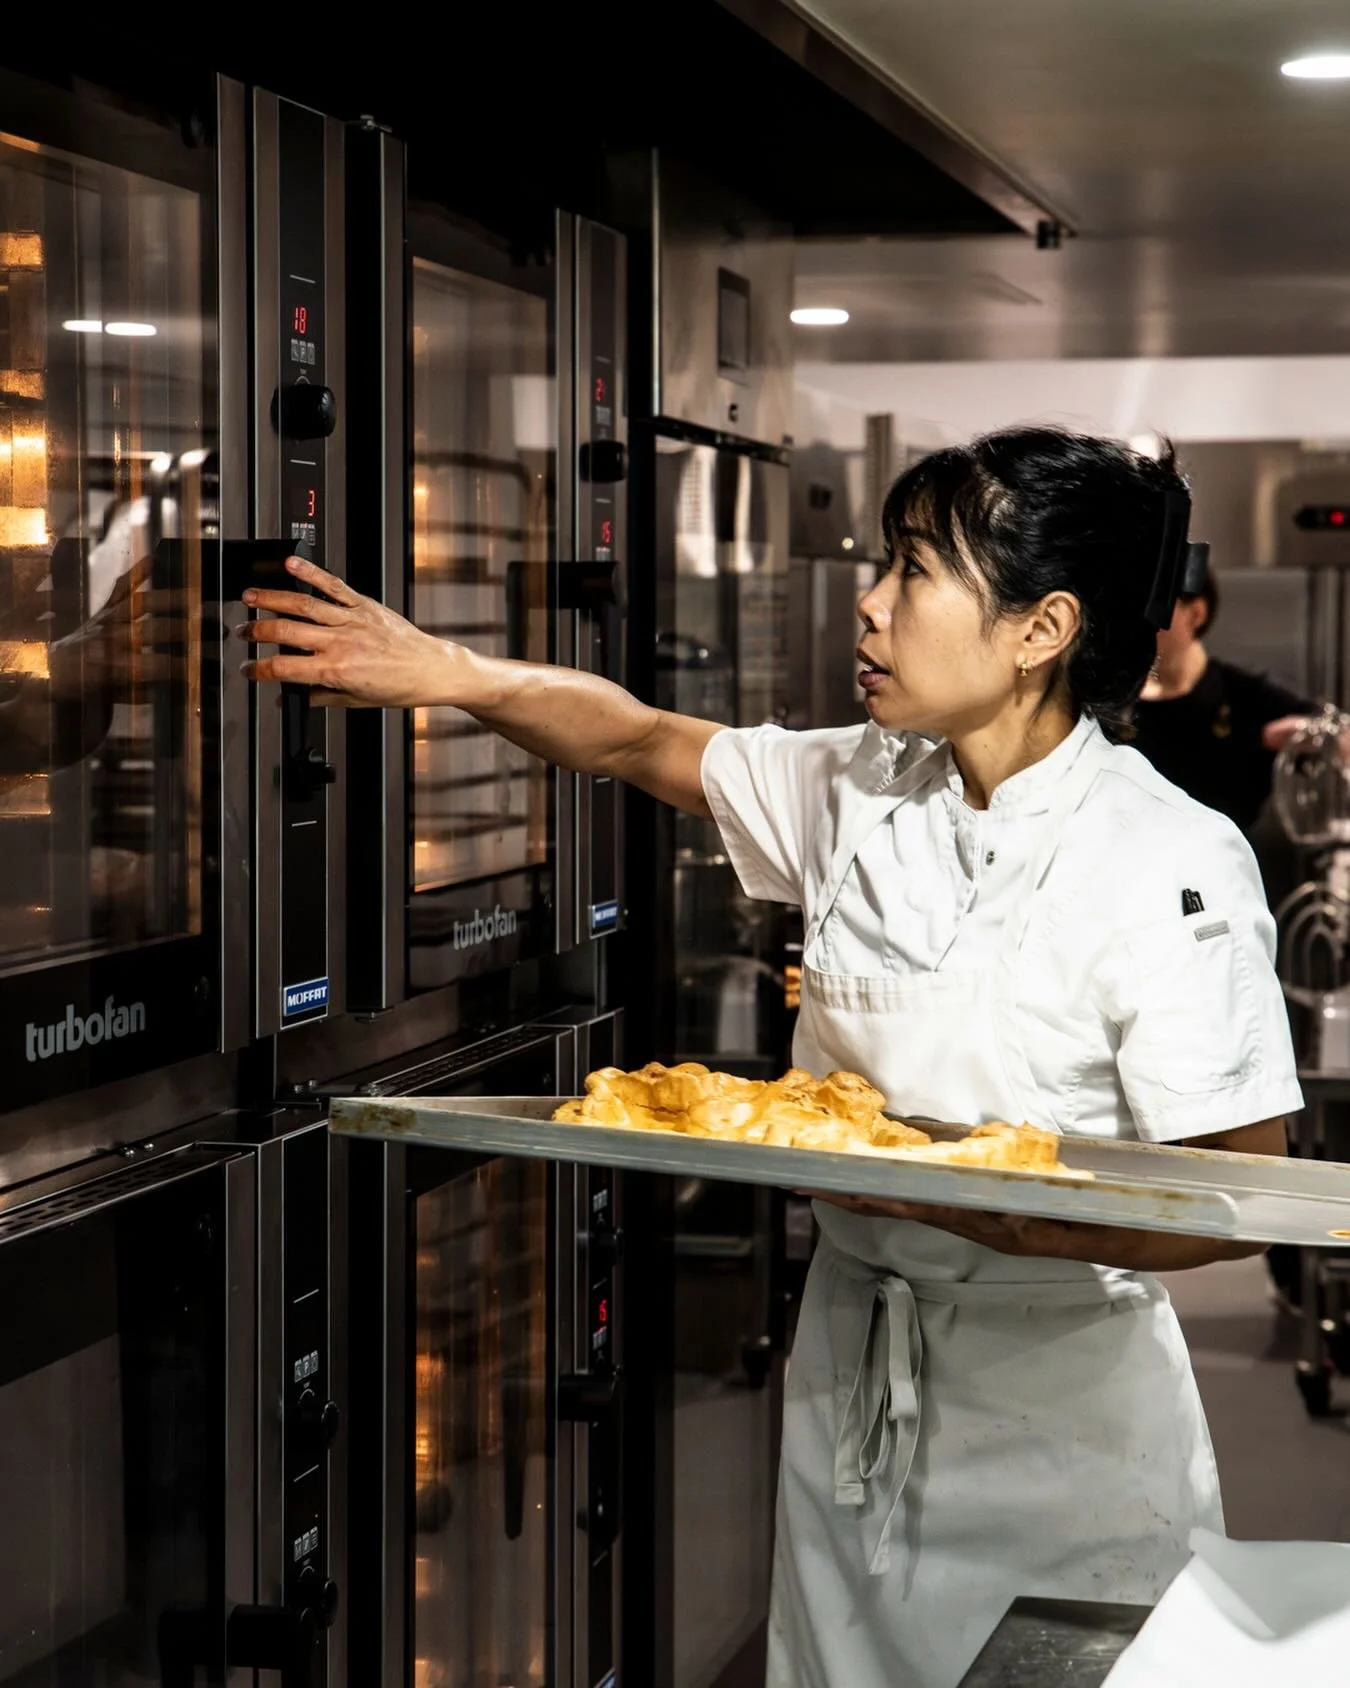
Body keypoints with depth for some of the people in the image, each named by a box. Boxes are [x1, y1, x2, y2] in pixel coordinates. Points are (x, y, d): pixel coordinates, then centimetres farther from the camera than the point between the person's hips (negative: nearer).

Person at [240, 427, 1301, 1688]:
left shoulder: (1174, 862, -18)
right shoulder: (859, 792, 1)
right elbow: (644, 744, 16)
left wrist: (978, 1207, -29)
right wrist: (443, 672, 6)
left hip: (1061, 1407, -6)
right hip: (851, 1378, 6)